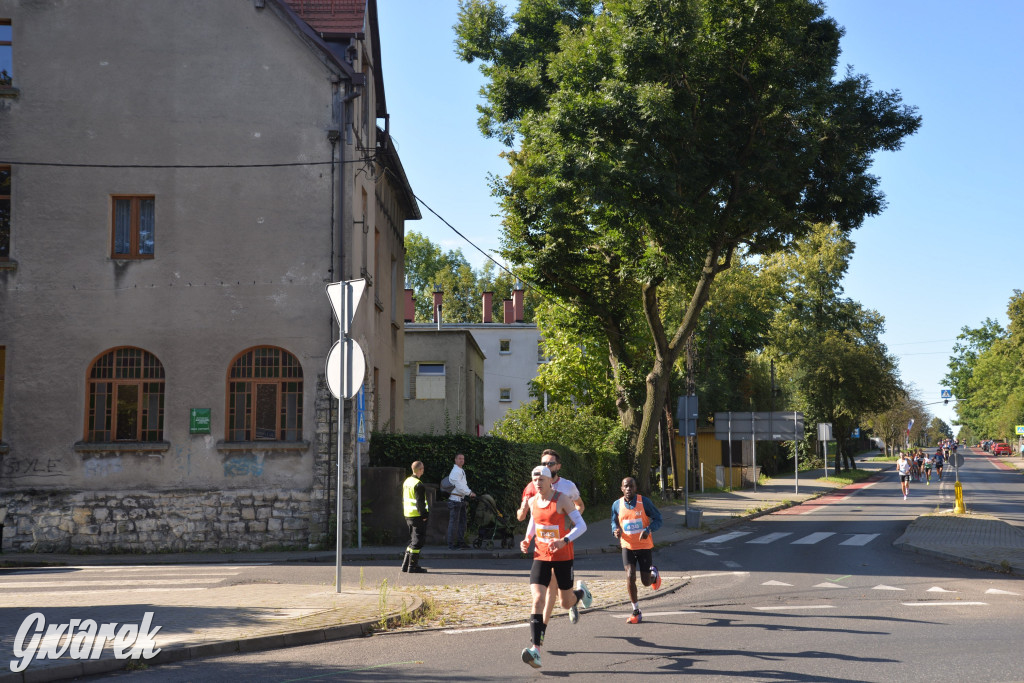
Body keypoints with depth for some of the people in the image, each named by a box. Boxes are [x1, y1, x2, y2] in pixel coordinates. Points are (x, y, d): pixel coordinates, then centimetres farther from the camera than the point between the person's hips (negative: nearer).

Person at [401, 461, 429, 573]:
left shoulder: (406, 481, 13)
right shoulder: (418, 485, -17)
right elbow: (420, 502, -20)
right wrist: (424, 514, -15)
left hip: (408, 516, 9)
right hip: (418, 516, -9)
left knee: (413, 540, 18)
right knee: (417, 541, -3)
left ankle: (406, 564, 19)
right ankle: (412, 566, -2)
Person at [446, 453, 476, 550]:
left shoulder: (462, 471, 19)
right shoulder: (455, 472, -13)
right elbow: (459, 486, -20)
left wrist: (469, 492, 4)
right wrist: (469, 493, -15)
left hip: (461, 499, 10)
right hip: (455, 499, -10)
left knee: (462, 521, 12)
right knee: (454, 522, -7)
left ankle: (461, 542, 19)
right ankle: (451, 544, -4)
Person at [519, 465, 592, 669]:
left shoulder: (561, 499, -14)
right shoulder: (533, 501, 2)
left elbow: (581, 525, -15)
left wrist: (564, 541, -30)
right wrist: (527, 539, 6)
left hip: (562, 556, -3)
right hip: (541, 556, 3)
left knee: (567, 603, 9)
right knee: (538, 599, -15)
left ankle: (581, 591, 48)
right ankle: (535, 649, -22)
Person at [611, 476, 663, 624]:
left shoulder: (644, 502, -9)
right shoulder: (617, 505, -2)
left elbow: (658, 519, -4)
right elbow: (614, 522, 14)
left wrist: (648, 530, -24)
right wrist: (616, 531, -9)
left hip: (645, 546, -1)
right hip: (628, 547, 1)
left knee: (646, 582, 5)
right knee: (630, 577, -15)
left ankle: (654, 573, 43)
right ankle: (636, 612, -2)